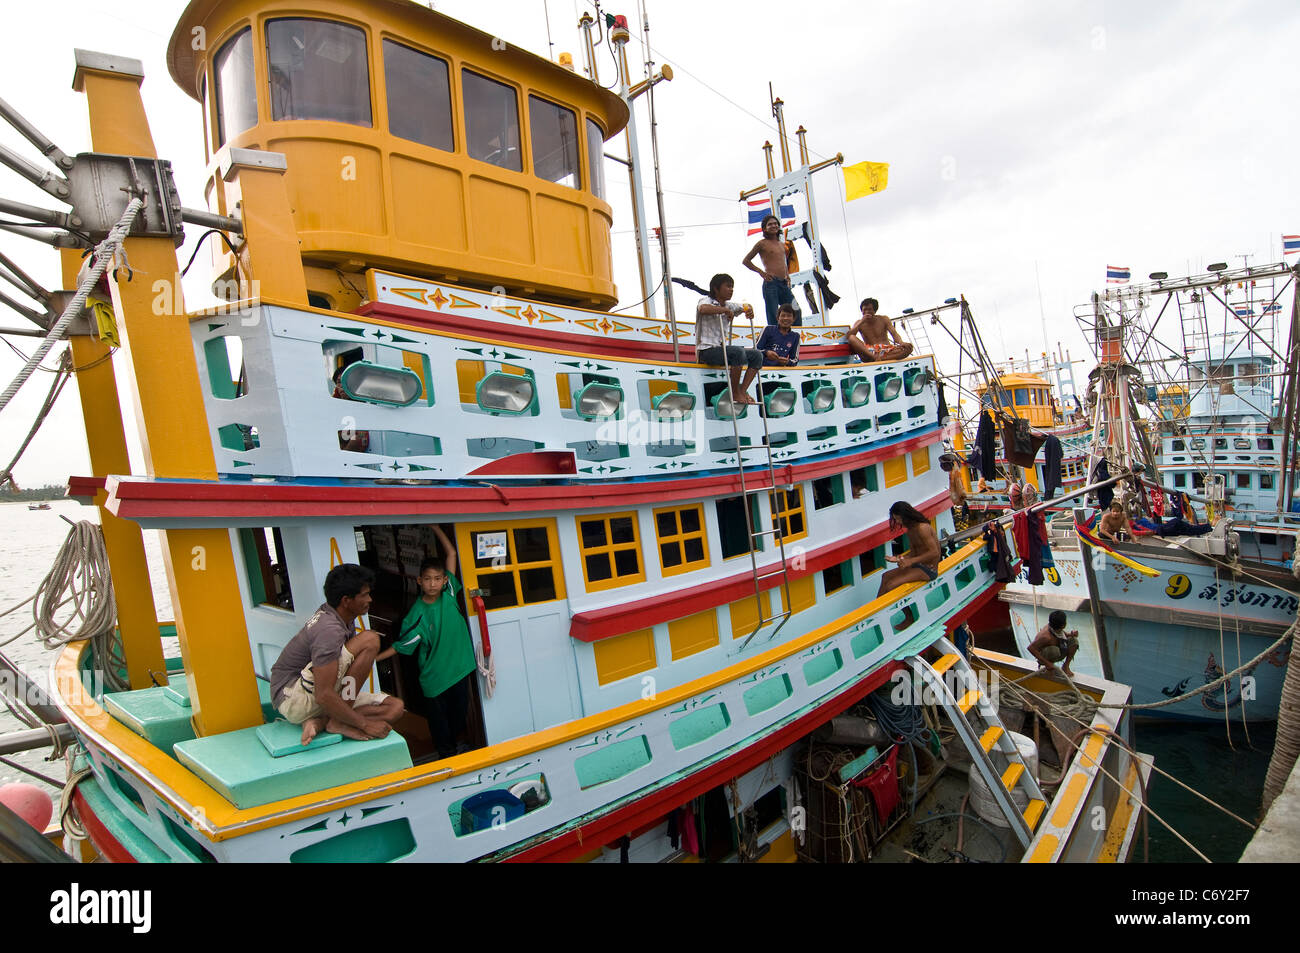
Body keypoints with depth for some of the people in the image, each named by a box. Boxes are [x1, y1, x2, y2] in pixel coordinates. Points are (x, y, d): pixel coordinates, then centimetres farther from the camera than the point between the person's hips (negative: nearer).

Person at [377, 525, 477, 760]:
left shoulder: (449, 594, -6)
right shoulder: (417, 614, -13)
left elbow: (451, 553, -5)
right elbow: (402, 645, -5)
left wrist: (435, 528, -5)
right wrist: (374, 658, -12)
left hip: (459, 667, 3)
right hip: (434, 676, -3)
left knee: (459, 713, 16)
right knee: (438, 718, 9)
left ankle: (455, 745, 37)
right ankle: (446, 753, 27)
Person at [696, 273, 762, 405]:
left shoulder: (729, 306, 17)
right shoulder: (706, 301, -6)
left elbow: (744, 307, 30)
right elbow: (703, 309, -31)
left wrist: (749, 309, 5)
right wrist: (725, 310, -22)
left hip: (722, 349, 8)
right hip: (706, 351, -8)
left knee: (757, 355, -3)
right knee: (738, 351, -32)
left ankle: (743, 391, -7)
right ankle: (735, 394, -20)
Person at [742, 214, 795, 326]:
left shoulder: (783, 245, 21)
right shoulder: (762, 243, 2)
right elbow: (745, 261, 3)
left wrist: (787, 275, 17)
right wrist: (761, 272, -6)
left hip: (784, 284, 6)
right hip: (771, 283, -6)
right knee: (773, 319, -9)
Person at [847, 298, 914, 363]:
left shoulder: (883, 319, 12)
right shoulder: (859, 323, 11)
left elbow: (894, 334, 0)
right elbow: (849, 336, -6)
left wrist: (901, 342, -22)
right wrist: (861, 322, -10)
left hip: (886, 350, 1)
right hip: (869, 351, -1)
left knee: (908, 347, -26)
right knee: (851, 338, -28)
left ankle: (881, 358, -44)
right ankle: (873, 357, -47)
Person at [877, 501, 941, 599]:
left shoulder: (922, 528, -21)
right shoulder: (910, 529, 9)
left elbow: (934, 552, -24)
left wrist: (911, 561, -24)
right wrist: (898, 558, -6)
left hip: (929, 570, -10)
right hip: (918, 565, 10)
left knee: (890, 585, -20)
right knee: (886, 576, 9)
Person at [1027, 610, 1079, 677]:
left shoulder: (1057, 629, -12)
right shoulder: (1046, 637, -36)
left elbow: (1066, 634, 11)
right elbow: (1031, 648, -38)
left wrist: (1072, 634, -15)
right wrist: (1047, 663, -37)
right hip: (1043, 656, -8)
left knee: (1074, 640, -7)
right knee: (1054, 650, -41)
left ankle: (1066, 666, 2)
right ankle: (1047, 667, -8)